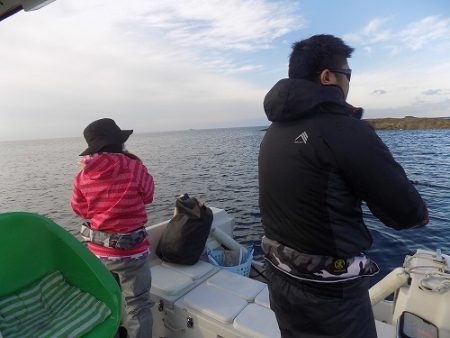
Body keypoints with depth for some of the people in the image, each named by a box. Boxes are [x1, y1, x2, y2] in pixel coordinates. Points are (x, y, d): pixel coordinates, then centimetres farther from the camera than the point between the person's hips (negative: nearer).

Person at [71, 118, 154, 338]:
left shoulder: (83, 176, -7)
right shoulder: (135, 168, -19)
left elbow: (79, 209, 8)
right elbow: (148, 195, -1)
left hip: (98, 251, 5)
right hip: (131, 251, -5)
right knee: (137, 305, 12)